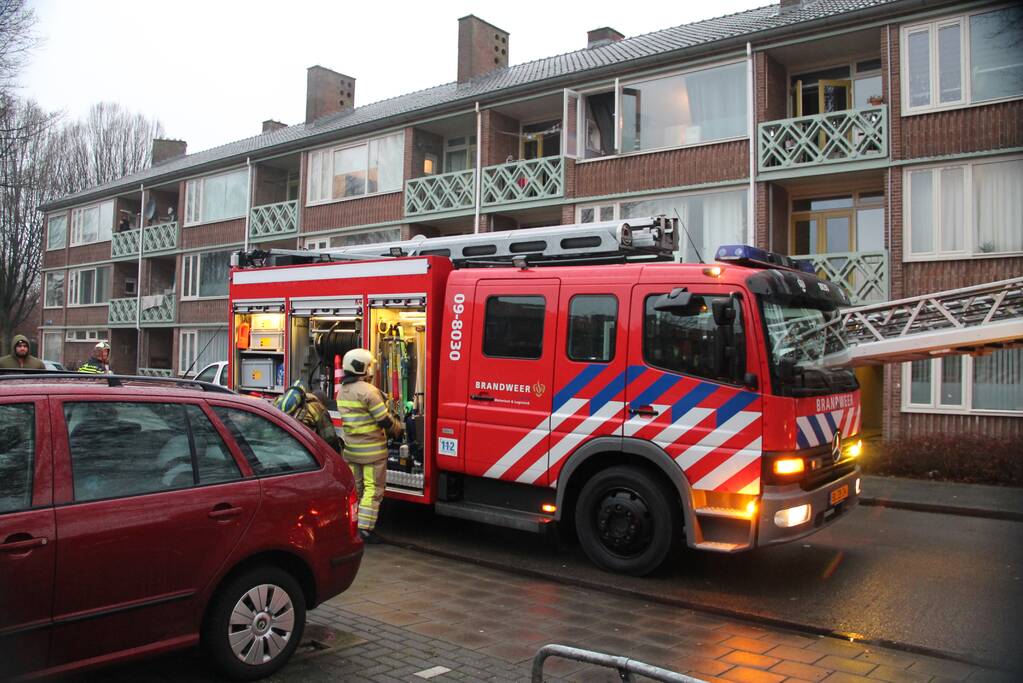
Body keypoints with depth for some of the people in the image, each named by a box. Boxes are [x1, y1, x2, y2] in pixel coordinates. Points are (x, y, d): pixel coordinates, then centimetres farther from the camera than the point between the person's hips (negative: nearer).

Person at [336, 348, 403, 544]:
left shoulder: (342, 391, 9)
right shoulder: (368, 391, -18)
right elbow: (384, 419, -16)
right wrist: (399, 430, 4)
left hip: (351, 448, 8)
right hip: (372, 450, -8)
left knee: (354, 488, 15)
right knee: (373, 489, 0)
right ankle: (365, 530, 0)